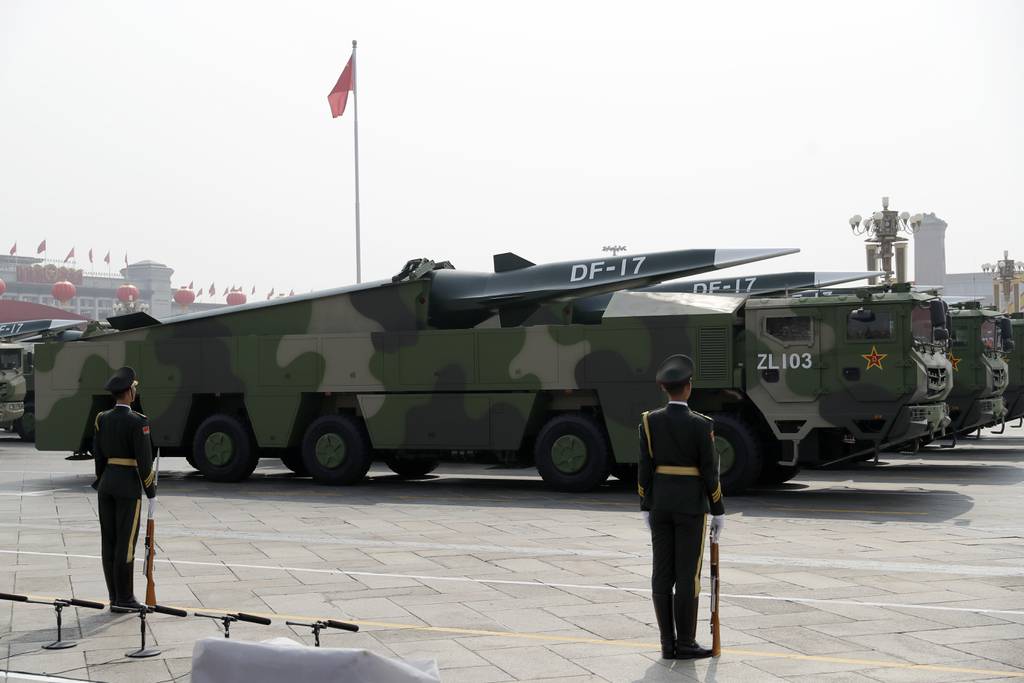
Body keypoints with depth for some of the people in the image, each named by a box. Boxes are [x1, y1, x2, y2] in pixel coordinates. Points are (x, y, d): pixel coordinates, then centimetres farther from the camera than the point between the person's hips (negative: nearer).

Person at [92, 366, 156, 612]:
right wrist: (150, 488, -3)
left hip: (106, 483, 7)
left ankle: (116, 597, 13)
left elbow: (97, 453, 9)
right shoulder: (137, 421, -14)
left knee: (109, 542, 8)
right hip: (129, 484, -7)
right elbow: (144, 458, -14)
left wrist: (102, 481, 18)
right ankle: (124, 599, -2)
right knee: (126, 543, -3)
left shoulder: (102, 418, 5)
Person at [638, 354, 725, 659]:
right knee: (688, 574, 0)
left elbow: (644, 468, 0)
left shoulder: (650, 421, -2)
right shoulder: (701, 424, -12)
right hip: (691, 505, -4)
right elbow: (709, 472, -11)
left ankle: (668, 643, 8)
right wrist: (719, 512, -2)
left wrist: (646, 508, 9)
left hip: (660, 503, 4)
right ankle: (685, 644, 3)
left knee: (663, 573, 6)